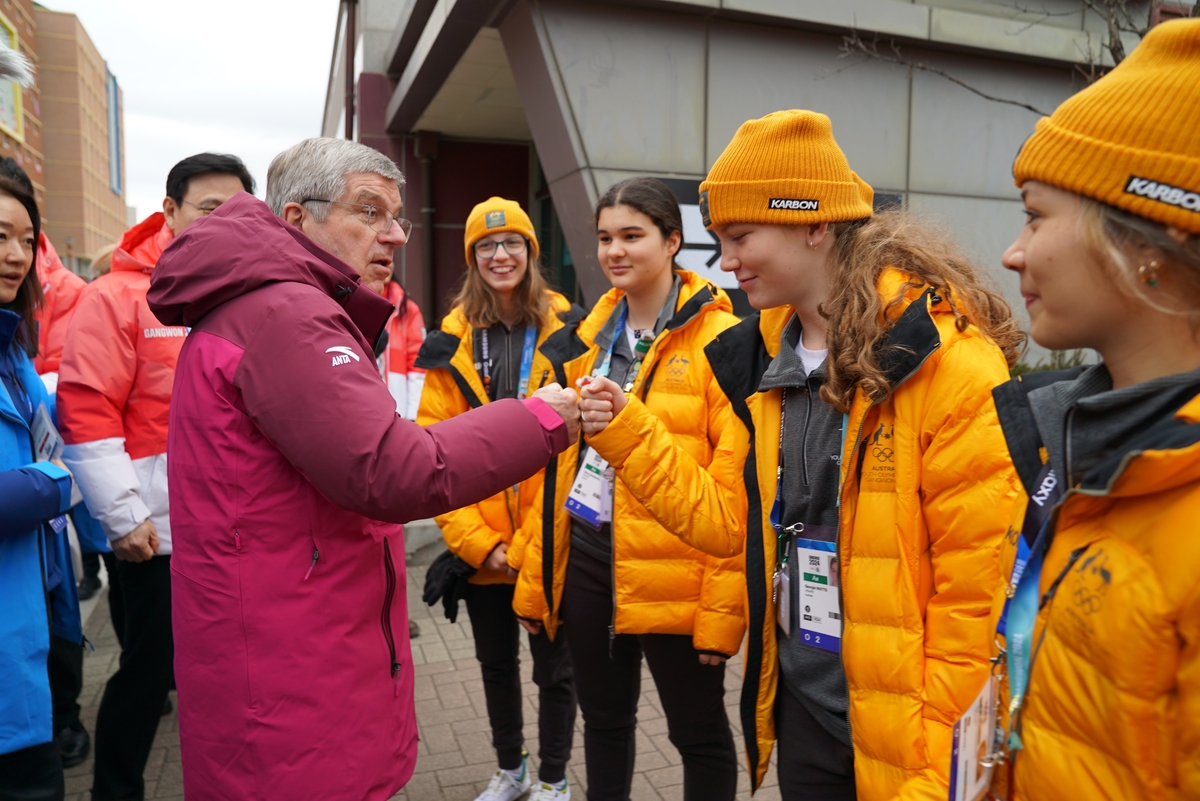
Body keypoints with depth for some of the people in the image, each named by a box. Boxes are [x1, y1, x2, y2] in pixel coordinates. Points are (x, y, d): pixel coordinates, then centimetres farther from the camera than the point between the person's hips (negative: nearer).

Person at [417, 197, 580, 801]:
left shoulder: (565, 329, -4)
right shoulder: (453, 339, 1)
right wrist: (476, 540, -10)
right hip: (479, 543, 3)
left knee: (553, 668, 11)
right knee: (495, 661, 20)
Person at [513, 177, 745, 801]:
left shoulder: (717, 340, -10)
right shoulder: (585, 337, 9)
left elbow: (736, 485, -14)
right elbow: (556, 462, 12)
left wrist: (722, 606, -15)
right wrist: (536, 573, 11)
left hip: (674, 577, -5)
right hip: (586, 559, 6)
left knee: (698, 733, 13)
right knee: (603, 720, 21)